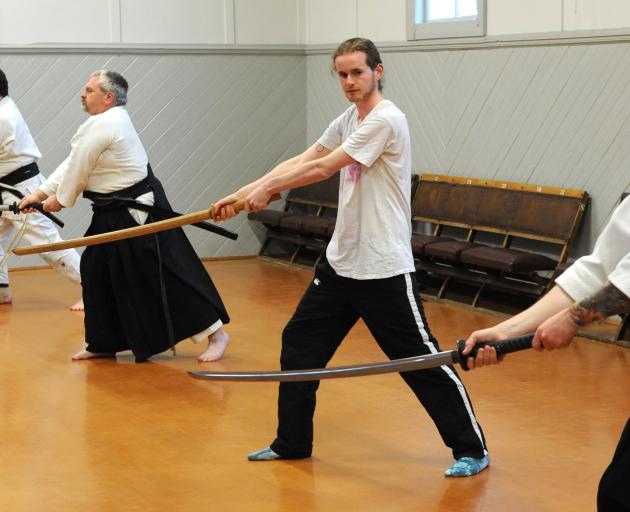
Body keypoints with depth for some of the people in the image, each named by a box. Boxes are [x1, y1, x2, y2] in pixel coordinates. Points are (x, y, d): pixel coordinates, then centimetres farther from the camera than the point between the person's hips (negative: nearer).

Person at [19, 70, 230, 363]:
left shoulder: (102, 126, -19)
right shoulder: (110, 121, 13)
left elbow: (78, 170, -13)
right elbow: (72, 163, 17)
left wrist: (59, 200, 4)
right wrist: (40, 192, 13)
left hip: (138, 213, -11)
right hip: (113, 214, 11)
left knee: (168, 274, -8)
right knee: (96, 272, 13)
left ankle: (214, 333, 0)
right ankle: (103, 343, 23)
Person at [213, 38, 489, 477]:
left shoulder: (386, 119, -16)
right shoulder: (347, 121, 11)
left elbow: (321, 168, -18)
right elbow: (299, 161, 10)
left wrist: (266, 189, -9)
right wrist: (241, 194, 3)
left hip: (384, 269, -9)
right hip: (341, 262, 9)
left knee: (421, 359, -4)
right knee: (299, 343, 12)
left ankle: (472, 449, 10)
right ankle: (292, 442, 25)